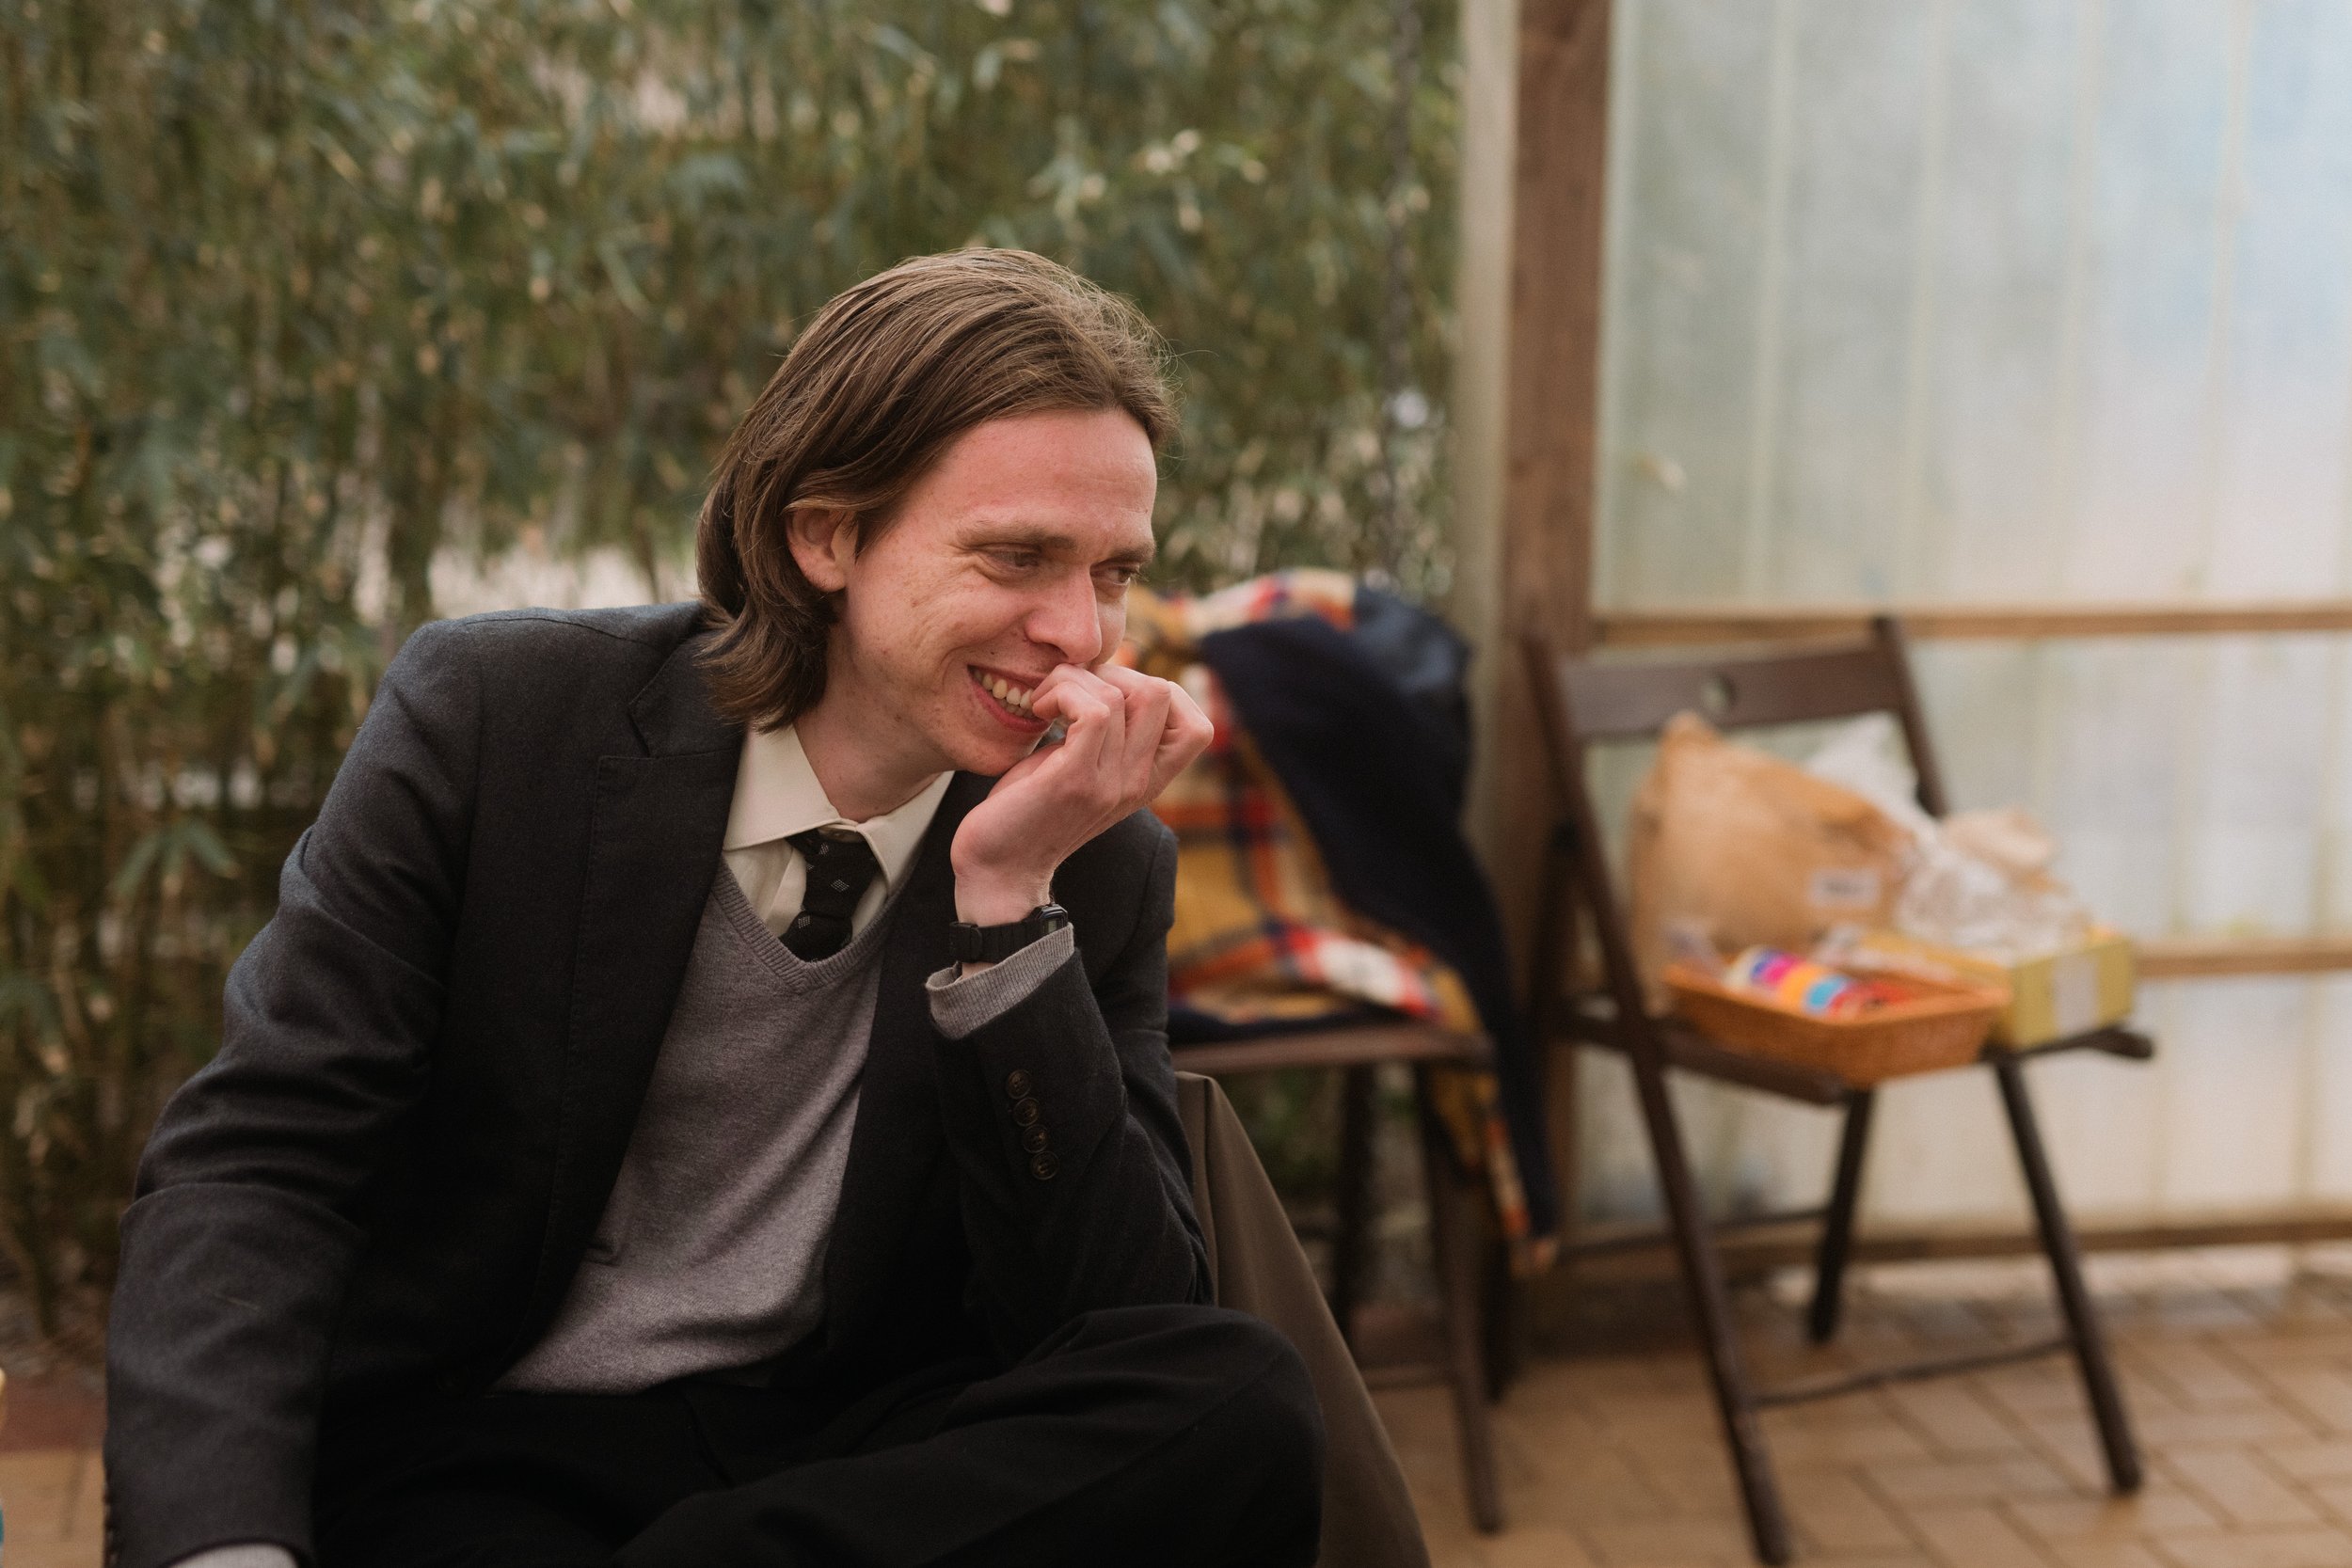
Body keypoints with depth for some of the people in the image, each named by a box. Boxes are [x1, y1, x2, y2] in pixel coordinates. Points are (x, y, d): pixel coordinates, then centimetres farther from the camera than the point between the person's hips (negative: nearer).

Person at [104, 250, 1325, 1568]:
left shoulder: (1100, 865, 0)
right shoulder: (492, 717, -5)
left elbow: (1116, 1333, -9)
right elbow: (251, 1165, -10)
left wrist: (1009, 899, -19)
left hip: (846, 1460, 5)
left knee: (1241, 1403, -26)